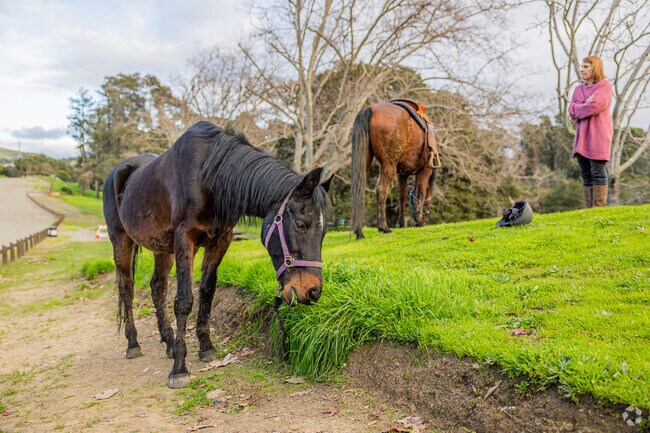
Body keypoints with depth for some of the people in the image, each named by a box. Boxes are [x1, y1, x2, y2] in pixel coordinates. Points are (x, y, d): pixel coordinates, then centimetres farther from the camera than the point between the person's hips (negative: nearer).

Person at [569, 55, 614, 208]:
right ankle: (589, 208, 10)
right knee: (586, 174, 6)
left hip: (598, 135, -6)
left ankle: (599, 208, -7)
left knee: (598, 173, -7)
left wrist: (577, 109, -1)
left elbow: (596, 106, -14)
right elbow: (571, 111, 7)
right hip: (582, 135, 6)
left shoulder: (605, 85, 0)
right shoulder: (579, 89, 18)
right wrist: (586, 106, -9)